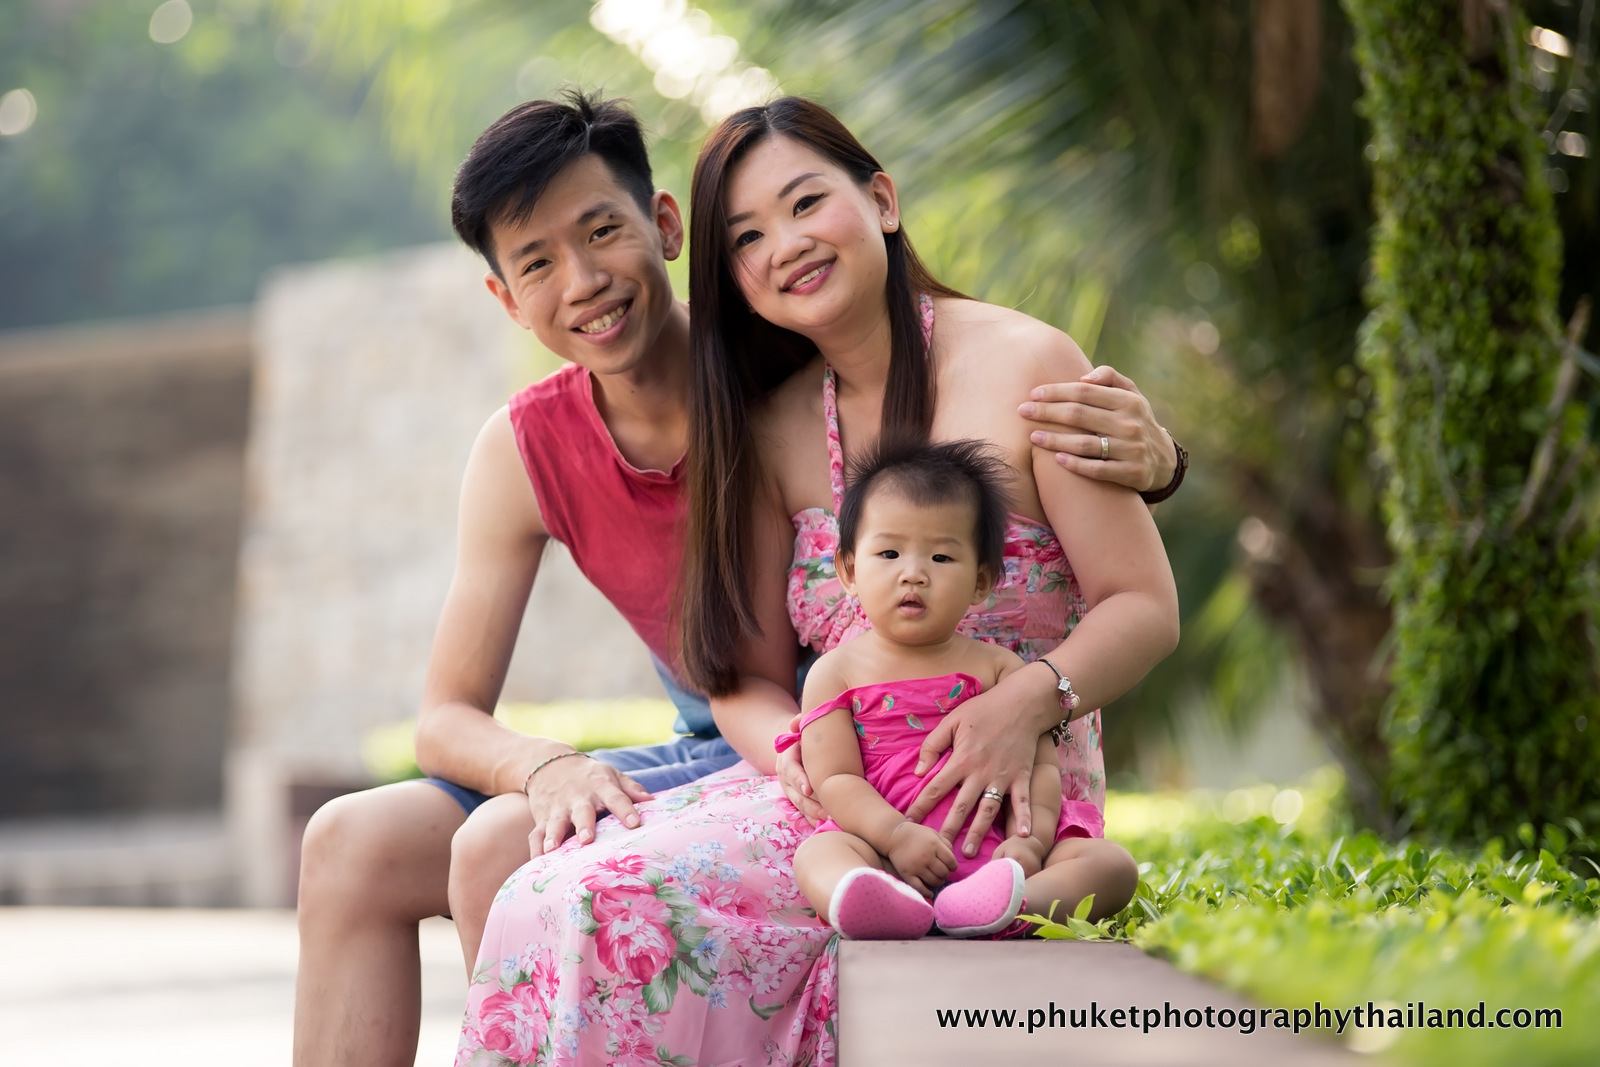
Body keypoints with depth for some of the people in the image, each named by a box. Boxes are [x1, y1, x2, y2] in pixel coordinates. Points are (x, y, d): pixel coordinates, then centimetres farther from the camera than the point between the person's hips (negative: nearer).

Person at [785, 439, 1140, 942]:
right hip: (891, 852, -2)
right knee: (816, 853, -29)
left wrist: (1030, 839, -15)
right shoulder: (837, 671, 11)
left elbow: (1039, 763, 7)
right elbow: (834, 778, 1)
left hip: (998, 851, 2)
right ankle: (886, 906, -65)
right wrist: (896, 835, -18)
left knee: (1113, 863, -19)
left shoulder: (998, 667, 15)